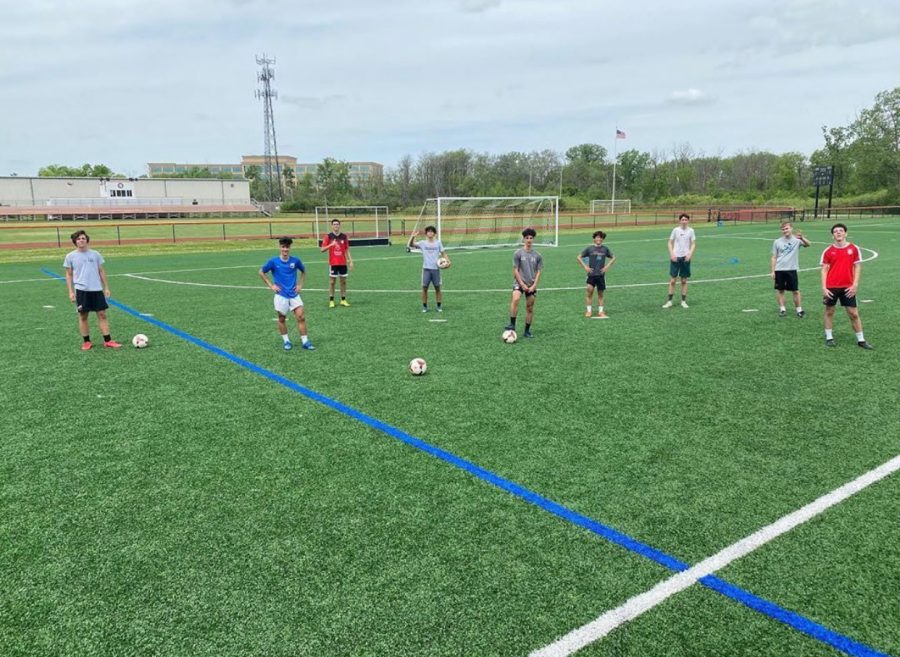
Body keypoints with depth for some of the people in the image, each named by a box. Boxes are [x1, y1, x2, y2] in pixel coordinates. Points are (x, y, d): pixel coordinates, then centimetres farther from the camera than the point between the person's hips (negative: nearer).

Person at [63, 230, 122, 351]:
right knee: (83, 316, 5)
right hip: (81, 290, -1)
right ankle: (86, 342, 15)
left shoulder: (95, 254, 6)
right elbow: (69, 275, 6)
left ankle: (108, 341, 3)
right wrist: (70, 292, -1)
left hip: (97, 289, 1)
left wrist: (106, 288, 8)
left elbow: (101, 271, 11)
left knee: (102, 314, 0)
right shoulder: (70, 256, 2)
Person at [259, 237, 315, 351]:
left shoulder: (295, 260, -2)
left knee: (301, 317, -6)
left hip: (294, 294, 1)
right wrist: (271, 285, -1)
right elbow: (261, 272, 6)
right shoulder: (273, 261, -7)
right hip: (281, 295, -1)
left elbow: (303, 271, 17)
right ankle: (286, 341, 22)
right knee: (282, 319, 7)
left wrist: (300, 285, 7)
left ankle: (304, 341, 2)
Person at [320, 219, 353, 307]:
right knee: (332, 281, 1)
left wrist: (350, 261, 4)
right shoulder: (328, 236, -1)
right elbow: (322, 249, -6)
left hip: (343, 263, 3)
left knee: (343, 281, 5)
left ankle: (343, 300, 13)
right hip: (333, 263, -3)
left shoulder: (344, 237, 6)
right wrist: (330, 245, -23)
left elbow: (347, 250, 11)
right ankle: (331, 301, 7)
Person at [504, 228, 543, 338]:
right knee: (515, 300, -29)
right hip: (520, 283, -3)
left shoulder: (537, 255, 3)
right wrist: (522, 284, -10)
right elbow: (515, 270, -5)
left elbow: (538, 272, 5)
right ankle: (512, 325, -24)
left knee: (530, 309, 6)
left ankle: (527, 331, 17)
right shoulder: (518, 253, -4)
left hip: (532, 285, 3)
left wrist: (534, 285, -7)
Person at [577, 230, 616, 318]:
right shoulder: (590, 248, 0)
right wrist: (585, 266, -4)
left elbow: (613, 258, 17)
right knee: (589, 290, -15)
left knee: (600, 293, 7)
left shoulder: (605, 249, 6)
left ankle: (600, 311, 16)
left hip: (601, 274, 2)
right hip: (591, 274, -2)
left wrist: (607, 266, 4)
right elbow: (579, 257, 4)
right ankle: (588, 310, -5)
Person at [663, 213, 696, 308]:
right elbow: (670, 243, 4)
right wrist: (672, 254, -9)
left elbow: (693, 244, 4)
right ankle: (669, 301, 6)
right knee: (672, 280, -1)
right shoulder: (675, 230, -1)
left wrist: (690, 254, -11)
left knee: (684, 280, 6)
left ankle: (683, 301, 13)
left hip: (685, 258, 1)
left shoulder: (691, 231, 1)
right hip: (675, 257, -1)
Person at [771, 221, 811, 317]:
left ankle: (799, 309, 13)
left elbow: (808, 244, -21)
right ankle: (782, 309, 16)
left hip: (792, 269, -2)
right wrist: (773, 271, 3)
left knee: (796, 291, 2)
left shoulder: (796, 240, -2)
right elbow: (774, 257, 7)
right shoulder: (777, 242, 4)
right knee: (780, 290, 6)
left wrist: (802, 238, -42)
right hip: (779, 270, 2)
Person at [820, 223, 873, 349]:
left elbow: (857, 267, 3)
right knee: (829, 311, 8)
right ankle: (829, 337, 20)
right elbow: (824, 270, 1)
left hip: (848, 287, 0)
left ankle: (861, 339, 13)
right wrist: (824, 288, -7)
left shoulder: (854, 248, 1)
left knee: (853, 313, 4)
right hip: (831, 287, 0)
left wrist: (855, 285, -6)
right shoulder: (828, 251, 0)